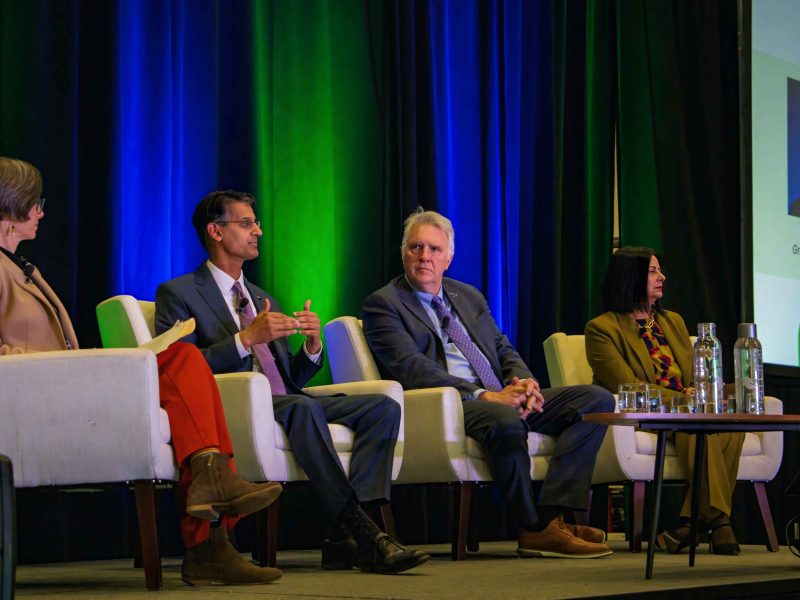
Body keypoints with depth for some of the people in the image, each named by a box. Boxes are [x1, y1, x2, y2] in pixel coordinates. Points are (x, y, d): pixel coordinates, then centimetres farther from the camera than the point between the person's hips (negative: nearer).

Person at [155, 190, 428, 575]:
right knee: (303, 407, -38)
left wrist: (312, 347, 3)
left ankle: (345, 539, -28)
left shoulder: (261, 298, 28)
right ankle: (361, 533, -38)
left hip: (286, 403, 7)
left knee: (383, 407, -15)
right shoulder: (178, 294, 5)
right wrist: (247, 338, -17)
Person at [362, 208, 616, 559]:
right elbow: (412, 369, -12)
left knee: (597, 399, -9)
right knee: (505, 420, -40)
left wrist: (526, 383, -5)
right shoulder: (383, 304, 1)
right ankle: (534, 529, -21)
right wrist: (483, 396, -21)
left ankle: (553, 515, -22)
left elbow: (505, 351, 21)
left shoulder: (469, 296, 24)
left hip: (503, 397, 8)